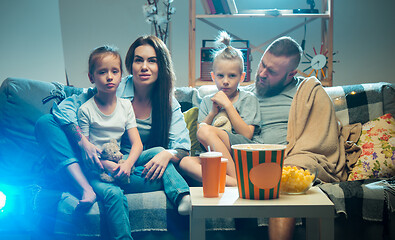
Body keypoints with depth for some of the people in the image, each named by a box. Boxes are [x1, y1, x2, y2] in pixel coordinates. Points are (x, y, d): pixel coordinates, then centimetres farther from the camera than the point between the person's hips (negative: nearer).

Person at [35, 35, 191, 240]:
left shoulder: (168, 104, 1)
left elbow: (183, 146, -7)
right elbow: (64, 107, -12)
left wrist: (167, 154, -31)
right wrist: (84, 143, -28)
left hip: (133, 167, 0)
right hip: (100, 161, 1)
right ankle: (86, 190, -37)